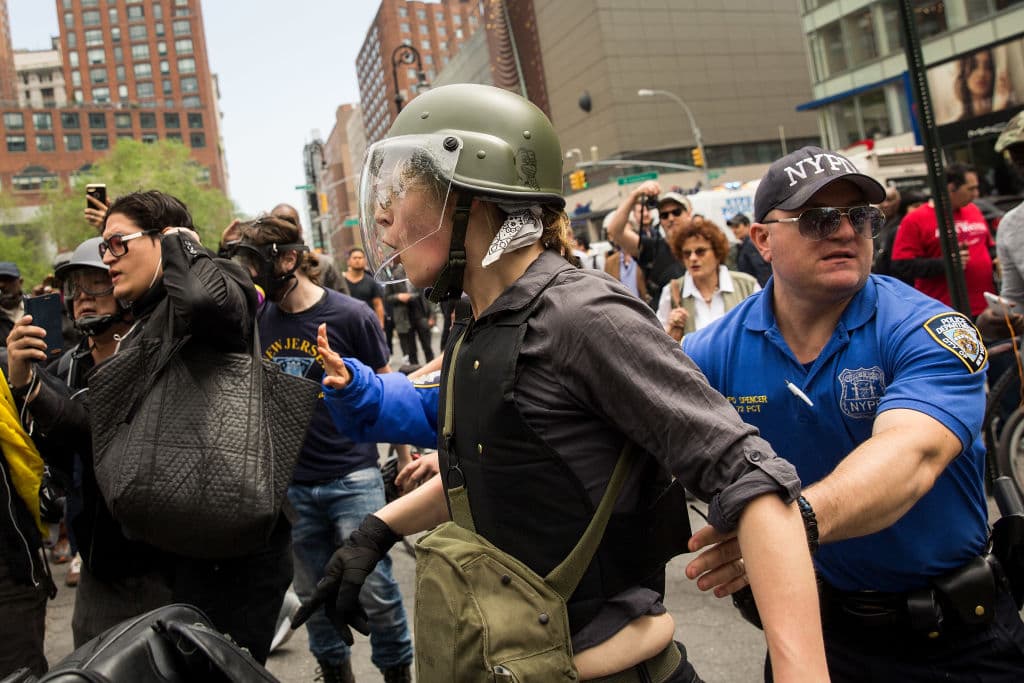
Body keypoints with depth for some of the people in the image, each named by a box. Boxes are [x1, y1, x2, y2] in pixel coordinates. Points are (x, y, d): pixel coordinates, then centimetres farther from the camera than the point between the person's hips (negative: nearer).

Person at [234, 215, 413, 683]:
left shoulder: (350, 315, -8)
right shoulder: (259, 319, 3)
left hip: (353, 478, -4)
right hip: (291, 483, 4)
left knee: (375, 588, 0)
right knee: (313, 592, 16)